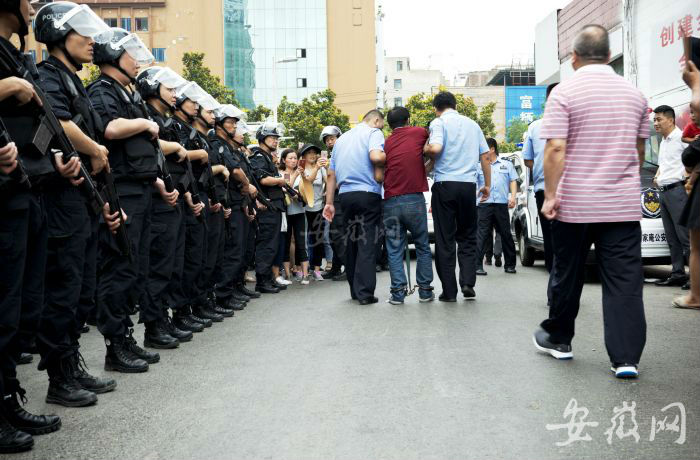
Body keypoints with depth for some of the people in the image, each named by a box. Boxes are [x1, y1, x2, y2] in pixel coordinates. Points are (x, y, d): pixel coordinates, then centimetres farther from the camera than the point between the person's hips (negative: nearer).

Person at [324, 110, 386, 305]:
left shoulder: (341, 139, 21)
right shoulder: (374, 133, 0)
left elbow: (331, 174, 19)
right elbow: (375, 157, -22)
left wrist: (329, 202, 20)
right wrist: (389, 158, -1)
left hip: (345, 195, 6)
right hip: (368, 193, -6)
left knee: (351, 243, 13)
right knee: (367, 244, -7)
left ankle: (355, 290, 18)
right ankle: (365, 293, -10)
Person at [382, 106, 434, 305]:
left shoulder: (386, 143, 12)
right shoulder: (419, 132, 5)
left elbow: (380, 172, 12)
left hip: (390, 201, 2)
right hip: (414, 199, -2)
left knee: (394, 250, 7)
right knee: (423, 247, 11)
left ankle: (398, 292, 2)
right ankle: (425, 290, 11)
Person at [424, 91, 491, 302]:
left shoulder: (439, 122, 0)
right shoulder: (472, 124, 15)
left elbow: (436, 148, -18)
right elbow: (485, 157, 14)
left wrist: (425, 149, 3)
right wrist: (487, 185, 22)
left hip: (445, 184, -3)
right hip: (468, 184, 4)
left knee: (444, 239, 2)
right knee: (467, 237, 14)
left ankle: (449, 291, 2)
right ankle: (468, 283, 0)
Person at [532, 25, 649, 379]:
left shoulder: (564, 92, -6)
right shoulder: (634, 94, 9)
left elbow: (556, 148, -15)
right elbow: (640, 150, 17)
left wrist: (550, 195, -11)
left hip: (574, 204, -3)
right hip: (623, 204, 3)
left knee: (567, 275, 12)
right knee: (624, 281, 2)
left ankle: (558, 339, 28)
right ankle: (626, 358, -1)